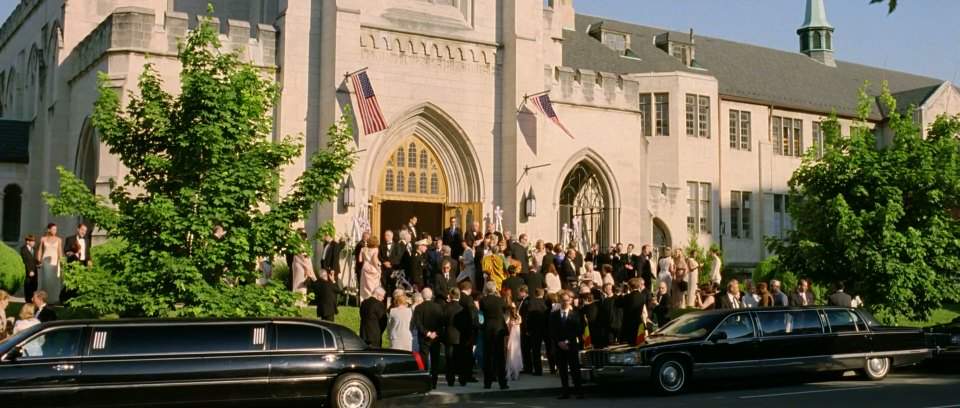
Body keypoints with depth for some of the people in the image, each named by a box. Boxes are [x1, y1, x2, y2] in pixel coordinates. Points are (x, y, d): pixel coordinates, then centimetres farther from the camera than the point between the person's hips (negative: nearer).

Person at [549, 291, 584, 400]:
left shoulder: (575, 314, 5)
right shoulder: (554, 315, 9)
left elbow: (578, 330, -2)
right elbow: (552, 332, 5)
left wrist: (568, 342, -10)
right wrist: (559, 342, -8)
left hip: (572, 345, -2)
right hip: (559, 346, 2)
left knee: (575, 369, -4)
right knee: (563, 370, 3)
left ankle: (579, 392, -3)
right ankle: (566, 392, 6)